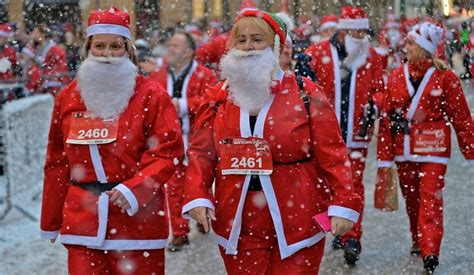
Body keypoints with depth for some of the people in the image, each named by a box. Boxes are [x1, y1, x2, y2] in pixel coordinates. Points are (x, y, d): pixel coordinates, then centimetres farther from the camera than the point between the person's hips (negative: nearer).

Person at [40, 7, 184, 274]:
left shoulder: (151, 94, -1)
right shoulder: (68, 97, 9)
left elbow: (169, 151, -6)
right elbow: (57, 163, 13)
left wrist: (134, 188, -20)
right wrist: (51, 222, 15)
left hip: (137, 218, -2)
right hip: (82, 220, 2)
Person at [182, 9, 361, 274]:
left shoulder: (306, 93, -3)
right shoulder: (218, 97, 6)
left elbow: (332, 154, -5)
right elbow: (201, 153, 5)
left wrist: (343, 204, -12)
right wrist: (198, 198, -10)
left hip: (297, 225, -2)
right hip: (238, 226, 3)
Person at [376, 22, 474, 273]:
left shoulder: (445, 77, -6)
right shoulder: (396, 77, 4)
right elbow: (386, 119, 5)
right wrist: (384, 157, 4)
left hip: (433, 151, -4)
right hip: (404, 151, 4)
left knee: (430, 200, -11)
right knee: (412, 201, 13)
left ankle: (429, 251, -12)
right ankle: (418, 242, 30)